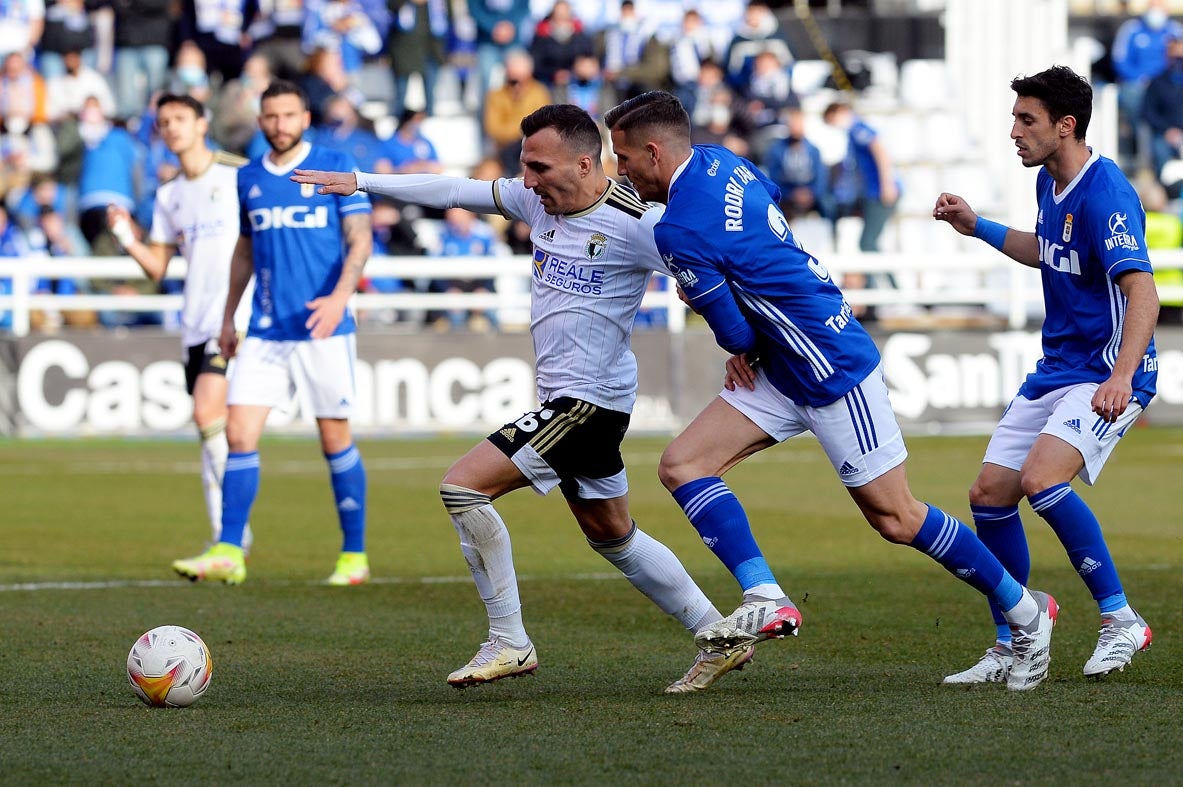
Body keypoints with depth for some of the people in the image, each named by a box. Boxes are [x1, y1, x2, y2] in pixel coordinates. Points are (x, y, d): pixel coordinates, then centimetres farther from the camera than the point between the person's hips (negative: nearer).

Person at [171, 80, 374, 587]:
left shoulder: (336, 167, -1)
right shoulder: (249, 178, 12)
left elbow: (360, 239, -5)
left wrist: (341, 294, -21)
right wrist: (228, 317, 21)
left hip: (323, 329, -4)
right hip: (264, 331, 4)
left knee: (335, 438, 1)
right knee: (239, 433, -6)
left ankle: (354, 555, 11)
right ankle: (228, 554, -5)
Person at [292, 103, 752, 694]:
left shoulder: (636, 224, -19)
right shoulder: (538, 199, 4)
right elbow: (456, 191, 9)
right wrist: (359, 182, 8)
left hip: (590, 399, -9)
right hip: (566, 401, 9)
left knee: (462, 486, -14)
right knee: (612, 536, 19)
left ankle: (508, 643, -7)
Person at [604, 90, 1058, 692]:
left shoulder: (678, 232, -23)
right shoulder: (717, 161, 4)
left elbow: (733, 332, -17)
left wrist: (745, 347, 10)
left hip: (832, 372, -10)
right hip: (783, 370, 10)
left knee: (896, 518, 0)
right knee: (681, 465, -2)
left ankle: (1025, 612, 14)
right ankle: (766, 601, -9)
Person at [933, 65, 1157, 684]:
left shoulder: (1105, 193, -21)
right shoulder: (1049, 183, 8)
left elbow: (1142, 291, -30)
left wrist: (1121, 376, -43)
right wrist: (978, 228, 22)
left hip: (1107, 374, -9)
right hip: (1054, 371, 9)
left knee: (1041, 478, -28)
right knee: (989, 493, 3)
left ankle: (1120, 620, -15)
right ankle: (1010, 649, 15)